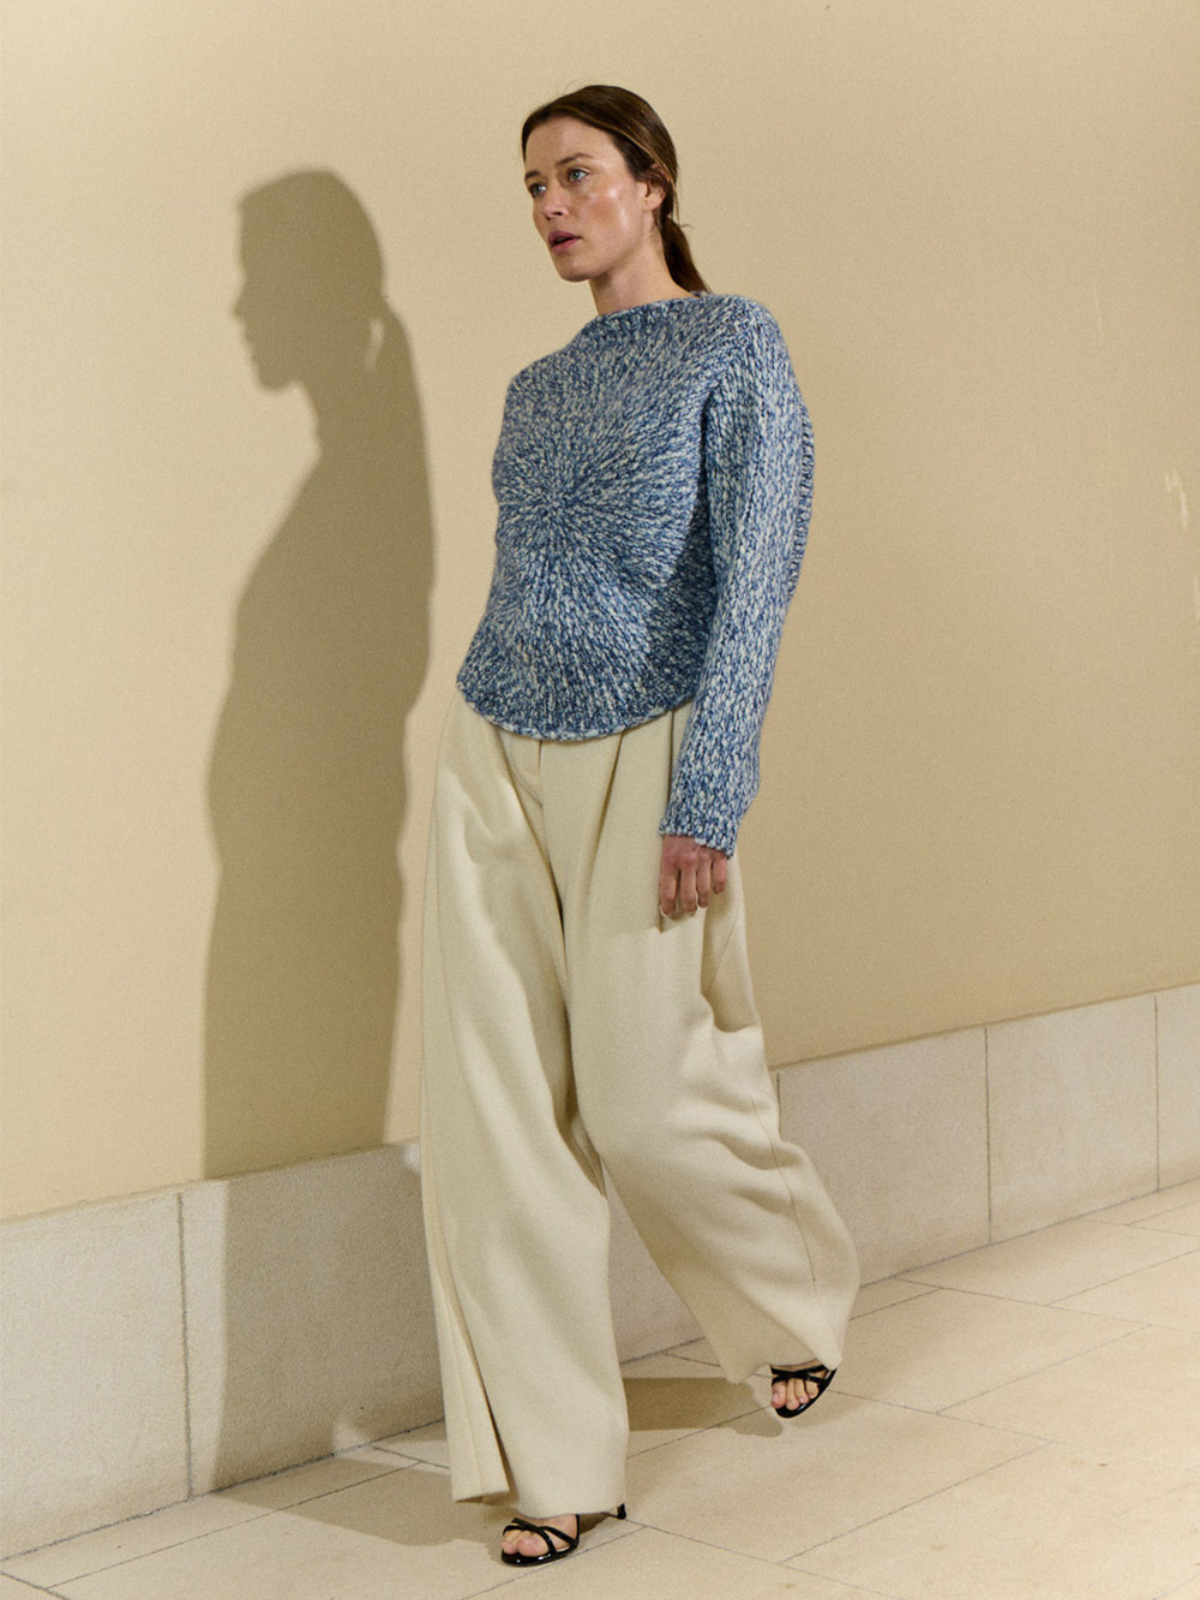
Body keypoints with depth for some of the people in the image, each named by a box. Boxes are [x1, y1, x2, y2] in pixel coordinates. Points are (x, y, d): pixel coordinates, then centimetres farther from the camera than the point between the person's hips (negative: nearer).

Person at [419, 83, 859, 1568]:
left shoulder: (733, 345, -3)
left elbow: (756, 577, -11)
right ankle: (554, 1460, 12)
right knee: (494, 1115, 1)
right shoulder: (535, 389, 15)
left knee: (647, 1101, 0)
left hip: (640, 759, -6)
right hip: (493, 758, 6)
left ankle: (802, 1298, 33)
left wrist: (706, 802, -18)